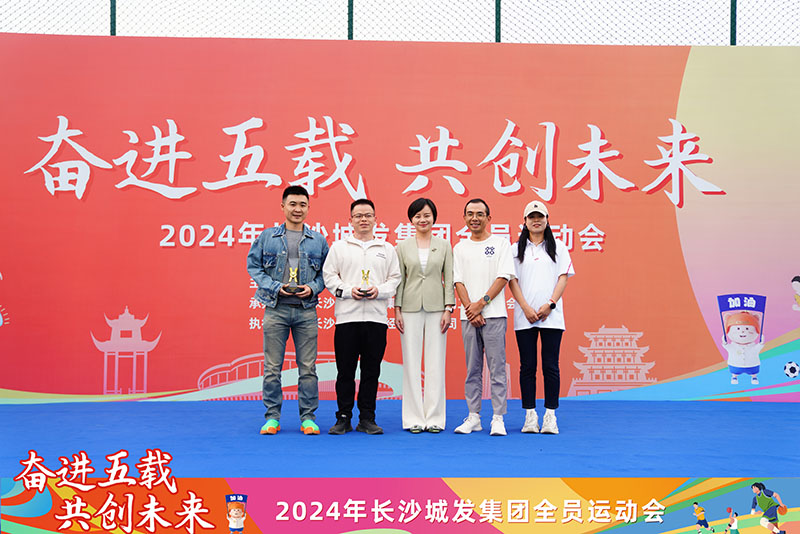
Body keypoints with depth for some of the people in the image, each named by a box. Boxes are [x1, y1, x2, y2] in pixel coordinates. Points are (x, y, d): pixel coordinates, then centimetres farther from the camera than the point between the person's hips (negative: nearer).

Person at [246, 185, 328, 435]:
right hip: (276, 309, -1)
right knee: (272, 366, 1)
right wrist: (275, 287, -6)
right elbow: (253, 265, 6)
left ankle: (308, 417, 10)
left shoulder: (318, 240, 10)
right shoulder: (267, 237, 7)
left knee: (308, 367, 2)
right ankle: (272, 417, 11)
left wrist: (313, 288, -6)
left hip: (306, 310, 1)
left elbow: (327, 271, 12)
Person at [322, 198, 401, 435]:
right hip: (347, 317, -1)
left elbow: (396, 278, 11)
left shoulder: (387, 249, 14)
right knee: (345, 370, 0)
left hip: (376, 317, 1)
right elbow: (329, 276, 6)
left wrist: (379, 290, -8)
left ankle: (367, 418, 12)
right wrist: (348, 290, -9)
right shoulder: (339, 247, 11)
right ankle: (343, 418, 9)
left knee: (372, 370, 3)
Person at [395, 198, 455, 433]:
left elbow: (449, 279, 5)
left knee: (436, 363, 0)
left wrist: (448, 309, -3)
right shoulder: (403, 247, 7)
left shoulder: (444, 246, 7)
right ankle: (414, 418, 7)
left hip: (436, 308, 0)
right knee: (411, 363, 1)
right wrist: (397, 310, 0)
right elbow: (399, 280, 6)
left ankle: (434, 418, 7)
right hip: (411, 308, 0)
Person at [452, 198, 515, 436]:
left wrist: (481, 304, -11)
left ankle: (498, 419, -1)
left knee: (497, 367, -4)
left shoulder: (501, 244, 5)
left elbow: (503, 277, -4)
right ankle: (473, 417, 11)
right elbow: (459, 281, 7)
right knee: (472, 369, 6)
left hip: (494, 314, -3)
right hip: (468, 316, 3)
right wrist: (470, 309, -7)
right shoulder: (460, 248, 13)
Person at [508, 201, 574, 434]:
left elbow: (563, 277, 4)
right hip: (524, 317, 1)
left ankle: (550, 416, 2)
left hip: (551, 316, -1)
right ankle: (530, 415, 7)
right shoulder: (516, 249, 10)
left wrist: (550, 304, -10)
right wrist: (526, 308, -9)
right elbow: (512, 280, 4)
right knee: (527, 366, 2)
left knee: (551, 366, -2)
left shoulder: (558, 247, 10)